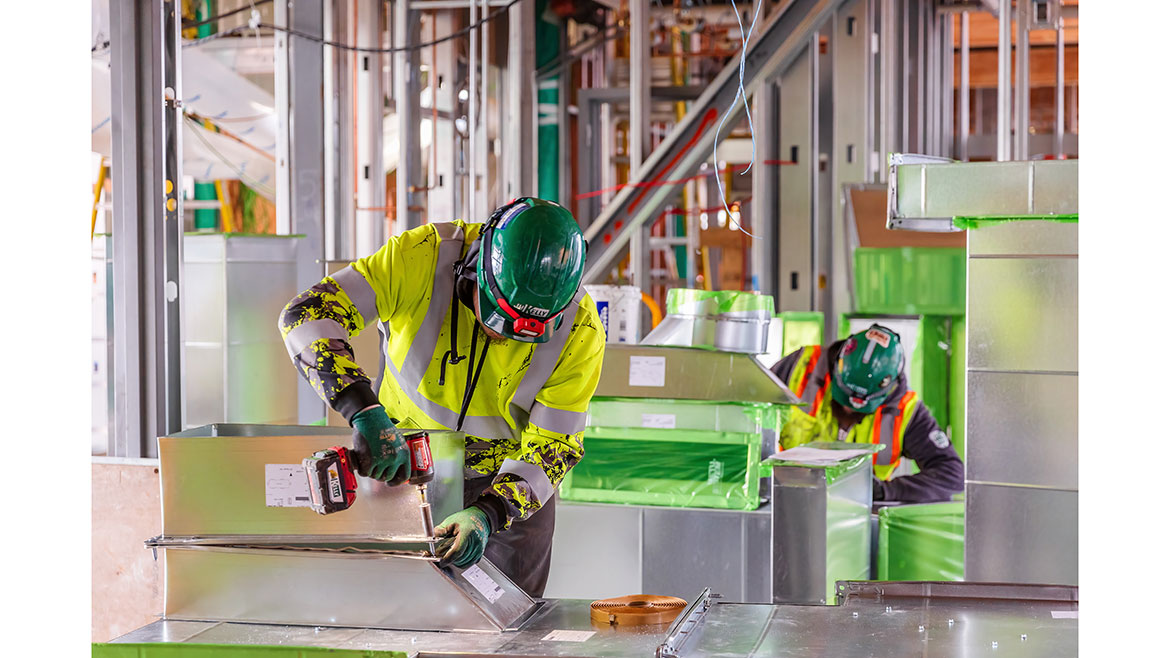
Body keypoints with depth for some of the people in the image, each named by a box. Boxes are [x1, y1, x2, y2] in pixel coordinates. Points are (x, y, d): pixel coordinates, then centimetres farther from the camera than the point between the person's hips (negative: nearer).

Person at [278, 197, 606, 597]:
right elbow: (308, 312, -33)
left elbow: (552, 448, -20)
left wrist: (488, 514, -38)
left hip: (508, 477, 0)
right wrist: (365, 410, -47)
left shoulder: (579, 332, -25)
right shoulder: (424, 257, -29)